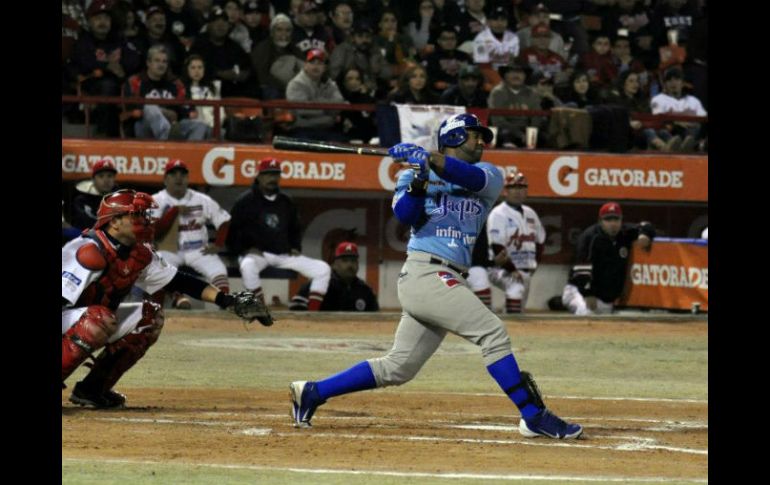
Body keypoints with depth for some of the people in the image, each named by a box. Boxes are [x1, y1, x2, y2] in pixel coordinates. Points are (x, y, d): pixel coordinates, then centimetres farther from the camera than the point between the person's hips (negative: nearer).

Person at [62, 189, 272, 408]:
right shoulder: (88, 252, -26)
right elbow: (62, 299, -33)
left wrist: (227, 300, -2)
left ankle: (93, 388, 4)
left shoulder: (139, 254, 2)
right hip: (64, 319, -9)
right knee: (101, 318, -36)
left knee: (149, 316, 7)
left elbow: (180, 282, 6)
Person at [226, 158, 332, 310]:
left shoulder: (286, 202, 13)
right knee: (248, 266, -42)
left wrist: (295, 248, 10)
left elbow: (295, 229, 27)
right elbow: (231, 231, -2)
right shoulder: (246, 201, -2)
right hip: (256, 254, -5)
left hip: (284, 255, 5)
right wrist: (245, 249, -14)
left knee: (323, 269, -9)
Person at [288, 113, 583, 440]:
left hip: (448, 282, 6)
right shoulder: (414, 174, 8)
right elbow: (405, 214, -9)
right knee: (492, 332, -16)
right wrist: (418, 179, -23)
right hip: (425, 273, -6)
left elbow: (471, 176, -9)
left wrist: (428, 160, -21)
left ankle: (312, 392, 17)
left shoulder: (489, 176, 15)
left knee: (397, 368, 8)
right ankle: (534, 416, -16)